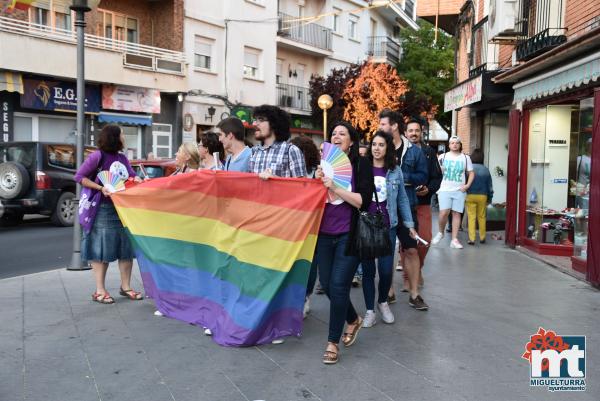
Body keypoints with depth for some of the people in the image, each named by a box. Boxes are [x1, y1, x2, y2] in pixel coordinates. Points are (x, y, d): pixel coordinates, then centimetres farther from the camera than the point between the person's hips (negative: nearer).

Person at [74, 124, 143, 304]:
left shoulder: (123, 158, 12)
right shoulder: (98, 156, -9)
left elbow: (132, 175, 14)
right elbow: (79, 177, -8)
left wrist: (138, 180, -9)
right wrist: (101, 188, -19)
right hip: (103, 208, -7)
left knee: (127, 247, 8)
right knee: (101, 249, -1)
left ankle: (125, 286, 20)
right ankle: (100, 291, 8)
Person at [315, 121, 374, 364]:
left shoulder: (361, 164, -3)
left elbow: (364, 201, -12)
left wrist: (335, 188, -20)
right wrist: (318, 182, -7)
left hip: (348, 235, -4)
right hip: (325, 234, 5)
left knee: (338, 286, -6)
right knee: (326, 284, 8)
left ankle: (333, 342, 8)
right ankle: (353, 320, 35)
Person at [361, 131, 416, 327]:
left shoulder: (395, 171, 3)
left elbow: (402, 200, 8)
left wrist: (410, 224, 6)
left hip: (388, 227, 1)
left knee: (386, 270, -2)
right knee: (368, 269, 5)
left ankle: (383, 302, 27)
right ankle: (370, 310, 19)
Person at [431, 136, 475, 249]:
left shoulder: (465, 158, 8)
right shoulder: (443, 157, 6)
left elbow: (471, 173, 12)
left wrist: (467, 185, -2)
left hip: (459, 191, 1)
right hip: (445, 189, -1)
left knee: (456, 213, 1)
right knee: (444, 213, -13)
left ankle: (454, 240, 5)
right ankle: (440, 232, 13)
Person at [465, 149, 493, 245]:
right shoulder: (486, 170, 2)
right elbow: (490, 185, 8)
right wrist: (490, 197, 18)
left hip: (470, 195, -2)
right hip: (482, 196, 2)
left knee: (471, 217, 0)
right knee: (481, 217, 12)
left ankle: (471, 239, -4)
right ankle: (482, 238, 21)